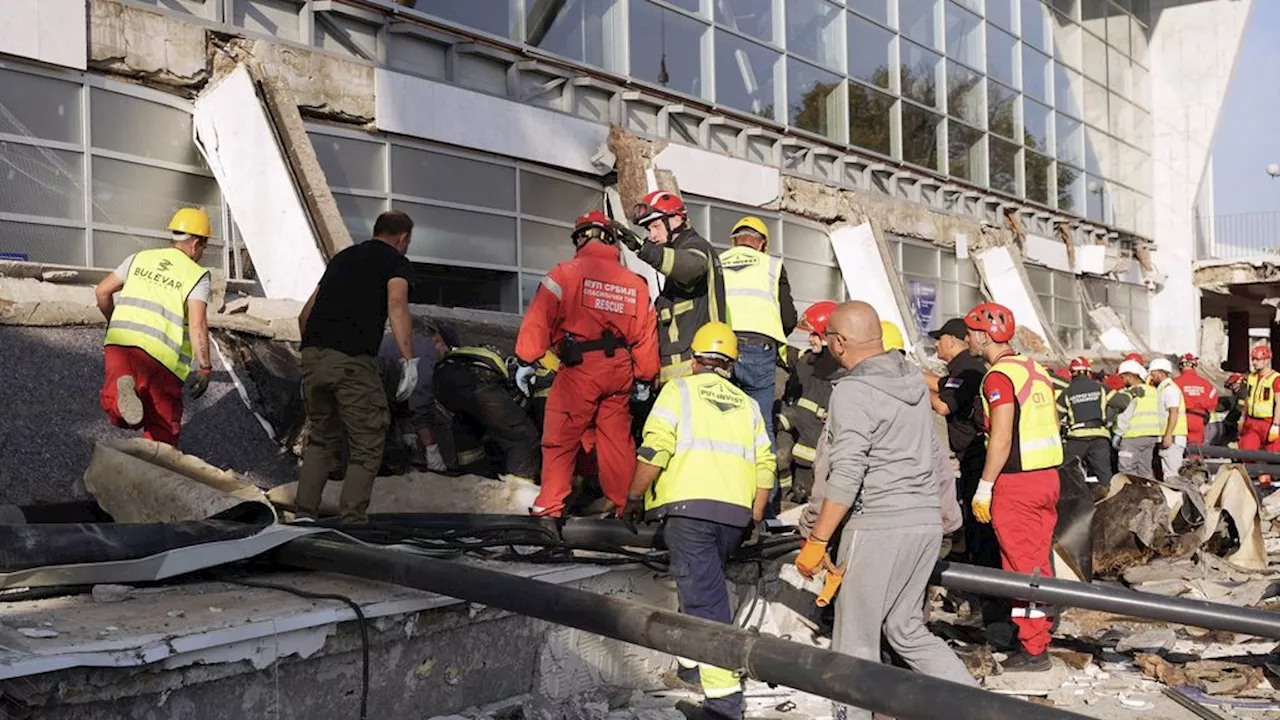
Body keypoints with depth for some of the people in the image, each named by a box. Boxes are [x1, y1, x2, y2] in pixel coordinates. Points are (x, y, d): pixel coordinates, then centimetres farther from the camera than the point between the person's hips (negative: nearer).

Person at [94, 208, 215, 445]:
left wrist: (114, 322, 37)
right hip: (160, 354, -3)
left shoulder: (140, 258, 18)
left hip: (120, 341, 3)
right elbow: (197, 324, -10)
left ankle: (121, 393, -28)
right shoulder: (197, 275, 3)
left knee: (118, 415, 5)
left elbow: (102, 291, 20)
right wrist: (204, 367, -6)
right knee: (164, 427, 9)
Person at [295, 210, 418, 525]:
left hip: (312, 356, 6)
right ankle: (352, 520, -5)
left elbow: (305, 314, 28)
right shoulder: (397, 262, 8)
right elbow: (396, 305, -13)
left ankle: (305, 515, 17)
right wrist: (409, 360, -19)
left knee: (321, 439, 20)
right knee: (367, 447, 3)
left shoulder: (343, 257, 26)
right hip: (352, 360, -6)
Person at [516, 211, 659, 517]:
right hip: (619, 371, 5)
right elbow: (646, 335, 13)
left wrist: (526, 361, -2)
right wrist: (645, 379, 22)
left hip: (579, 368, -4)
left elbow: (539, 320, -8)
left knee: (560, 439, 2)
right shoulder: (636, 283, 11)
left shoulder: (566, 273, -3)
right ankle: (625, 505, 19)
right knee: (617, 439, 13)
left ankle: (549, 508, 1)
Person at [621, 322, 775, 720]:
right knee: (702, 585, 24)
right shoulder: (747, 404, 20)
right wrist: (755, 518, 18)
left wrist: (633, 499, 2)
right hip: (735, 512, 5)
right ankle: (693, 662, 36)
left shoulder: (679, 389, 6)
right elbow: (765, 465, 12)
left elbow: (655, 451, -6)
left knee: (703, 597, -8)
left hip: (689, 507, -5)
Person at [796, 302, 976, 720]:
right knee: (907, 630, 18)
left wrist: (816, 542, -15)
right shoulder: (914, 379, 10)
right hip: (927, 521, 8)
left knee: (856, 642, 3)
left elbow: (845, 477, -19)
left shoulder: (852, 391, -14)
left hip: (878, 528, -8)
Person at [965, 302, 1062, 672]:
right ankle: (1040, 635, 24)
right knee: (1040, 560, 15)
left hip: (1015, 483, -9)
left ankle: (1033, 650, 4)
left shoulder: (999, 376, -14)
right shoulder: (1036, 369, 13)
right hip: (1047, 476, 9)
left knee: (1022, 566, -2)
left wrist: (984, 488, -15)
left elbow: (1001, 439, -20)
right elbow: (1052, 426, 16)